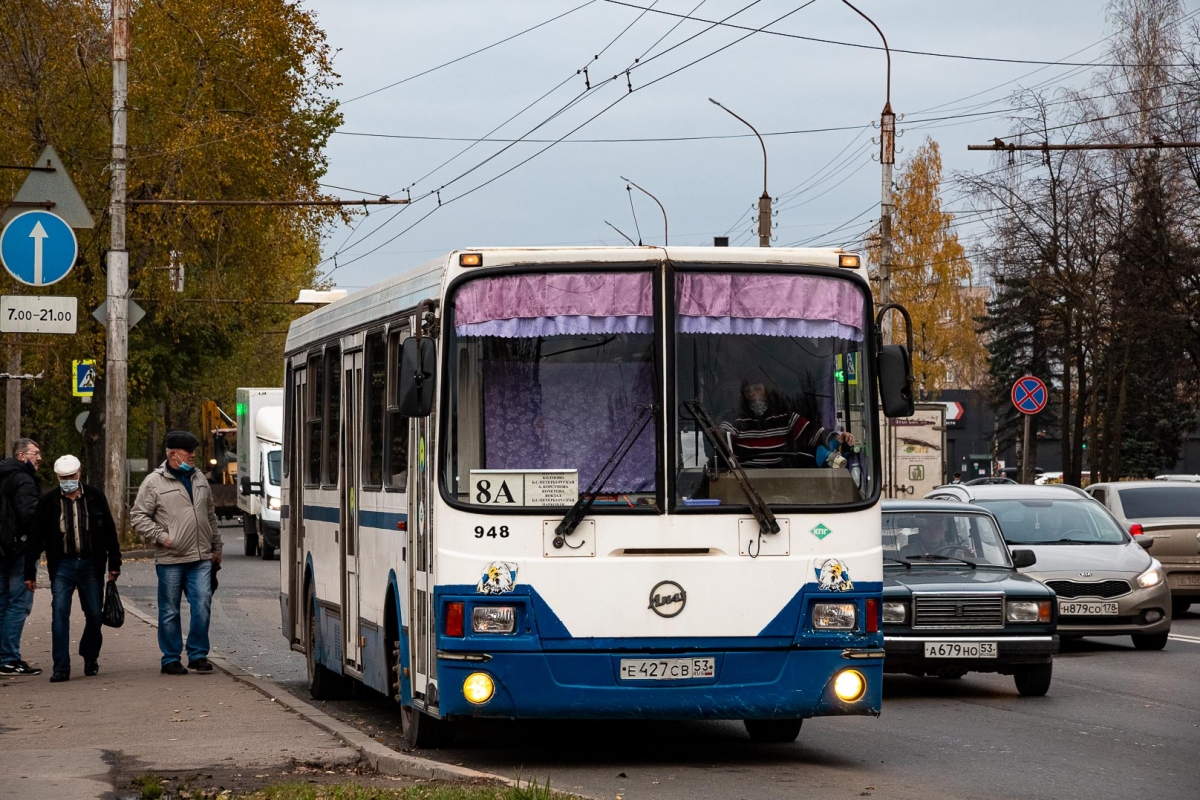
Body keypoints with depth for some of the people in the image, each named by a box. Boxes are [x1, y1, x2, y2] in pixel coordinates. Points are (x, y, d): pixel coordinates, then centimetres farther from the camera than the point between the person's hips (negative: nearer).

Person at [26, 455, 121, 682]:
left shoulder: (95, 497, 1)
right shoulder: (48, 501, 0)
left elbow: (110, 532, 6)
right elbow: (37, 537, 2)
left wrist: (114, 564, 4)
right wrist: (29, 571, 0)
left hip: (91, 564, 1)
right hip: (62, 565, -1)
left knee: (95, 614, 7)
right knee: (59, 614, -9)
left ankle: (90, 656, 32)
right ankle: (61, 667, -7)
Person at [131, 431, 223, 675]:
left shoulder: (199, 479, 15)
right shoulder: (154, 482, -3)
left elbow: (210, 516, 22)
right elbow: (138, 517, -3)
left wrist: (216, 547, 21)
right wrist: (161, 537, -12)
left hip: (201, 558, 4)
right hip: (170, 559, -4)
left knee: (202, 606, -4)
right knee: (169, 612, 3)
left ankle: (198, 655, 7)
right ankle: (171, 659, 12)